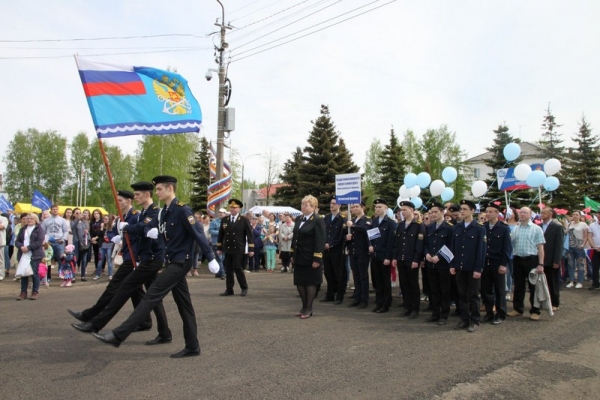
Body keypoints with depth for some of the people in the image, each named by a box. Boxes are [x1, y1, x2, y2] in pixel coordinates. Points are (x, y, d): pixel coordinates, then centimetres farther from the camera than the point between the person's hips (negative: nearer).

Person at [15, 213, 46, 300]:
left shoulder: (39, 229, 2)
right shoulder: (23, 229, 18)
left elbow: (39, 242, -10)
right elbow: (17, 241, 12)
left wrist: (28, 247, -16)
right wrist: (21, 247, -9)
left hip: (35, 255, -5)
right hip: (23, 254, 5)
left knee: (34, 273, -3)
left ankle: (35, 292, 4)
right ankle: (23, 292, 12)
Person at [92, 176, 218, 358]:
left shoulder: (182, 209, -15)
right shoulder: (163, 212, 12)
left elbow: (199, 234, -17)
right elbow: (148, 226, 18)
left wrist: (211, 259, -18)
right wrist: (150, 231, -7)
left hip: (180, 262, -10)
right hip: (173, 262, 10)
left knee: (151, 296, -10)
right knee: (184, 304, 10)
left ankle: (118, 335, -7)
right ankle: (192, 346, 15)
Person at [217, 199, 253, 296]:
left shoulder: (244, 220, -1)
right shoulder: (224, 220, 10)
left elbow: (250, 235, -3)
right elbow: (221, 235, 14)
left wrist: (251, 249, -7)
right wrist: (219, 248, 11)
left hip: (238, 250, -4)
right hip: (227, 249, 4)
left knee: (238, 268, -7)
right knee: (228, 270, 5)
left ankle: (244, 288, 11)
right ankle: (229, 290, 13)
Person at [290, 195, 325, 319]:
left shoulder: (318, 221, -12)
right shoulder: (298, 219, 10)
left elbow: (320, 241, -16)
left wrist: (317, 259, -19)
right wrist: (293, 254, 13)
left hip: (310, 258, -7)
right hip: (299, 257, 7)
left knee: (310, 283, 4)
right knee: (299, 282, 11)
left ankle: (309, 309, 16)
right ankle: (304, 306, 26)